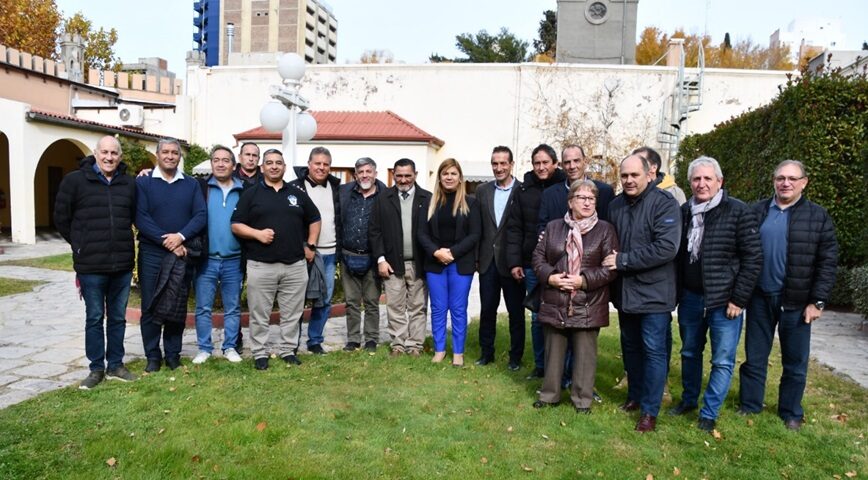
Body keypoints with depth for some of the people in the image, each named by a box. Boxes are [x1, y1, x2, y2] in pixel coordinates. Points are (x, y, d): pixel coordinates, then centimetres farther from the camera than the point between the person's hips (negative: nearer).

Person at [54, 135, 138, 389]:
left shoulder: (129, 183, 5)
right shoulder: (75, 180, -3)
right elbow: (62, 219, 4)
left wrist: (122, 244, 10)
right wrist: (82, 246, 6)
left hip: (123, 264, 3)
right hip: (91, 265, -3)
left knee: (118, 317, 12)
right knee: (94, 318, 7)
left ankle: (115, 365, 24)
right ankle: (96, 368, 19)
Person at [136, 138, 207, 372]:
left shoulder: (191, 184, 8)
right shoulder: (143, 182, 1)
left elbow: (201, 216, -2)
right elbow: (140, 218, -9)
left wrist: (181, 236, -17)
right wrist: (167, 242, -17)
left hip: (182, 254, 2)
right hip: (151, 255, -2)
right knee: (150, 307, 3)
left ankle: (173, 354, 20)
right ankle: (153, 356, 16)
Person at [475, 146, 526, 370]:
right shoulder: (482, 190, 7)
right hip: (488, 260, 4)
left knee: (516, 312, 8)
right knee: (487, 309, 12)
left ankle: (516, 356, 22)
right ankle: (486, 352, 27)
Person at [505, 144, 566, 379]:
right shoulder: (524, 190, 6)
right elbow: (514, 228, 7)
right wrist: (514, 262, 1)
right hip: (532, 265, 3)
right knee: (537, 317, 11)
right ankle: (540, 366, 24)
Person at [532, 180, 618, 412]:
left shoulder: (605, 229, 0)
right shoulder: (553, 227, 8)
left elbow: (611, 267, -5)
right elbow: (538, 257, 8)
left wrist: (584, 280, -14)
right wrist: (550, 277, -9)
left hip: (588, 306, -2)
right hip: (555, 303, 3)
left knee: (585, 353, 5)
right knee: (554, 350, 13)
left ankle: (583, 399, 22)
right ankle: (549, 394, 28)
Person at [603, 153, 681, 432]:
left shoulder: (664, 203, -12)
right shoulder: (615, 206, 6)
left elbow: (667, 248, -23)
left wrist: (623, 260, -20)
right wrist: (611, 261, -1)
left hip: (653, 292, -6)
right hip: (624, 291, 6)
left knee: (654, 350, 2)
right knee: (630, 346, 17)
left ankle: (650, 410, 14)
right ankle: (635, 396, 34)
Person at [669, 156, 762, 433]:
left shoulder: (738, 212, -10)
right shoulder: (684, 212, 4)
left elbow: (753, 258, -11)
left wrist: (739, 300, -13)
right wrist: (676, 293, 5)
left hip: (724, 301, -4)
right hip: (690, 298, 5)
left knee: (723, 361, 4)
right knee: (689, 353, 18)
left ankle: (709, 414, 18)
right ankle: (689, 400, 36)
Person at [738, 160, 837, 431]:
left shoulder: (818, 216, -1)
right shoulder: (756, 212, 4)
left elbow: (828, 262, -3)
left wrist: (817, 301, -8)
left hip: (797, 301, -1)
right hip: (759, 297, 2)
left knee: (795, 361, 10)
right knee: (755, 357, 12)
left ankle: (791, 413, 27)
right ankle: (749, 405, 26)